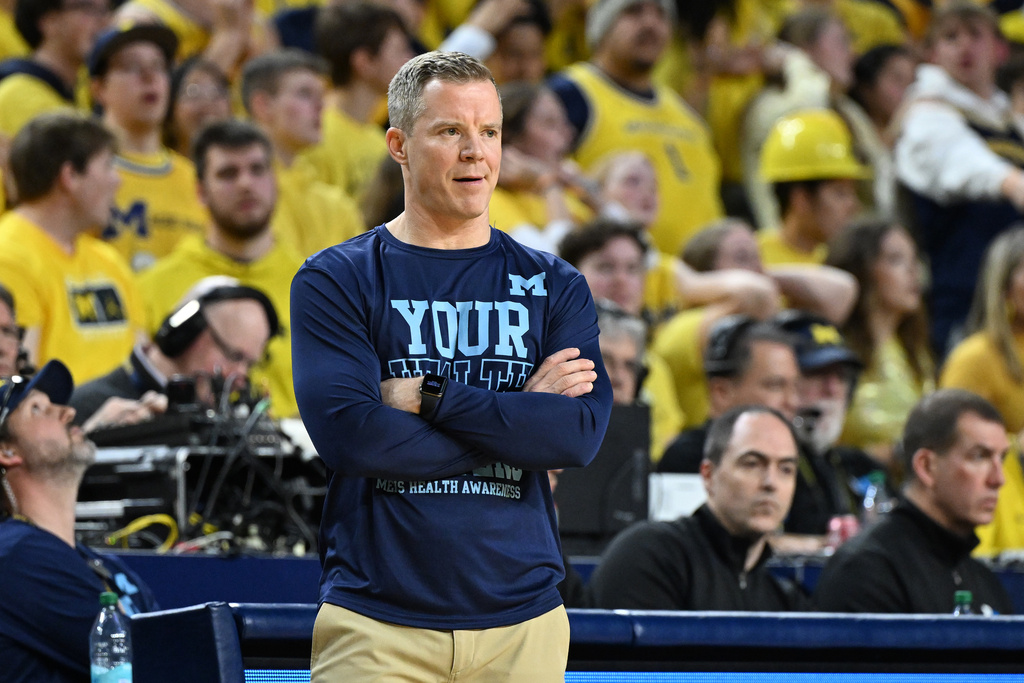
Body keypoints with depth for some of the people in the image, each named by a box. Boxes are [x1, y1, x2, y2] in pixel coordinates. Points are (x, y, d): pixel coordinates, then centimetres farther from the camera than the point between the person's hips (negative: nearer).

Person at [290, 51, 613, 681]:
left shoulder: (553, 286, 10)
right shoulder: (334, 281, 3)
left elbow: (583, 433, -5)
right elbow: (348, 433, -12)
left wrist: (429, 398, -10)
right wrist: (521, 423, -6)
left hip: (521, 625, 2)